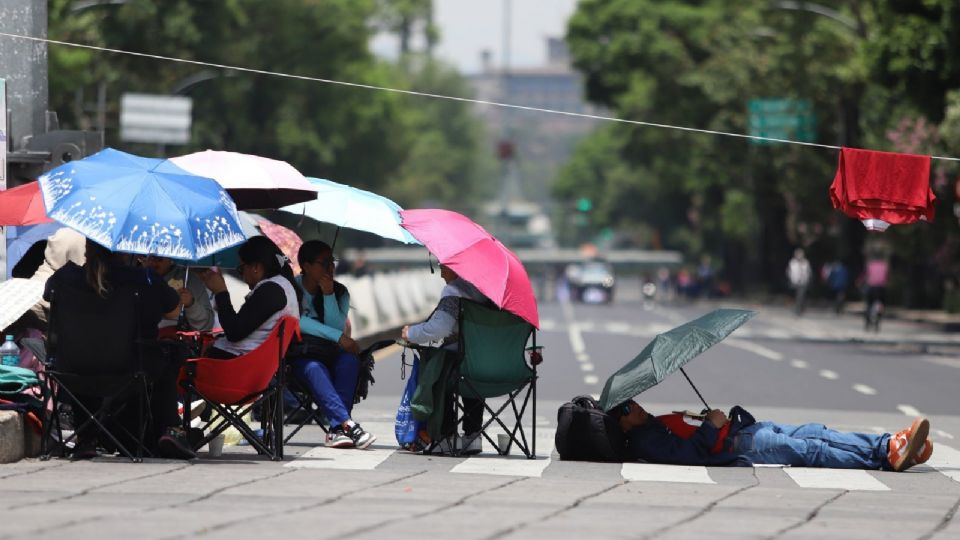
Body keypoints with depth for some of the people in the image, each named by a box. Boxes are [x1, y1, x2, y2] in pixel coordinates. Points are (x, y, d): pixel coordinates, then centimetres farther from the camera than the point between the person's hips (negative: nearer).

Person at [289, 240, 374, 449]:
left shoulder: (339, 292, 9)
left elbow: (337, 327, -4)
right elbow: (298, 322, -15)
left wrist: (328, 294, -14)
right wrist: (339, 338, -20)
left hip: (329, 354, 3)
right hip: (300, 355, -3)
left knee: (350, 360, -31)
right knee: (315, 369, -37)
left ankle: (337, 428, -41)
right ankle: (348, 424, -52)